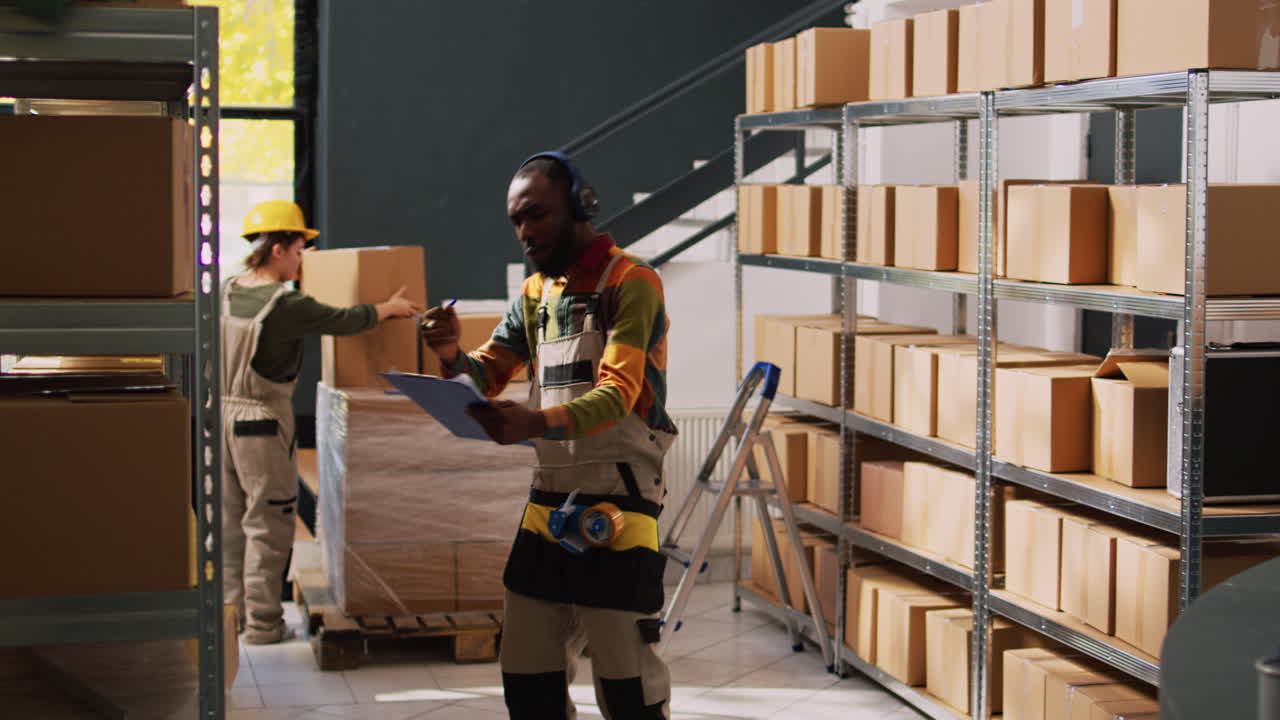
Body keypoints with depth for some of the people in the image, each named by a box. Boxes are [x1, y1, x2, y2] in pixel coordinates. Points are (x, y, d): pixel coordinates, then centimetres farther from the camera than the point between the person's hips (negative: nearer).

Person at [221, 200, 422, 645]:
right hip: (262, 421, -7)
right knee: (266, 523, 2)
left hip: (222, 413, 7)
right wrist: (388, 308, 8)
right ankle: (262, 622, 6)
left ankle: (230, 612, 22)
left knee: (229, 520, 15)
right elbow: (344, 321, -9)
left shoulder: (227, 293, 4)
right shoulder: (286, 304, -16)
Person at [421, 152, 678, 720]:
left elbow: (617, 395, -19)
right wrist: (451, 353, -10)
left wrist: (536, 423, -37)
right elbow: (485, 376, 14)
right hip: (548, 501, 7)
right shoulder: (534, 293, 15)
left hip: (617, 502, -7)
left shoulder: (630, 282, -8)